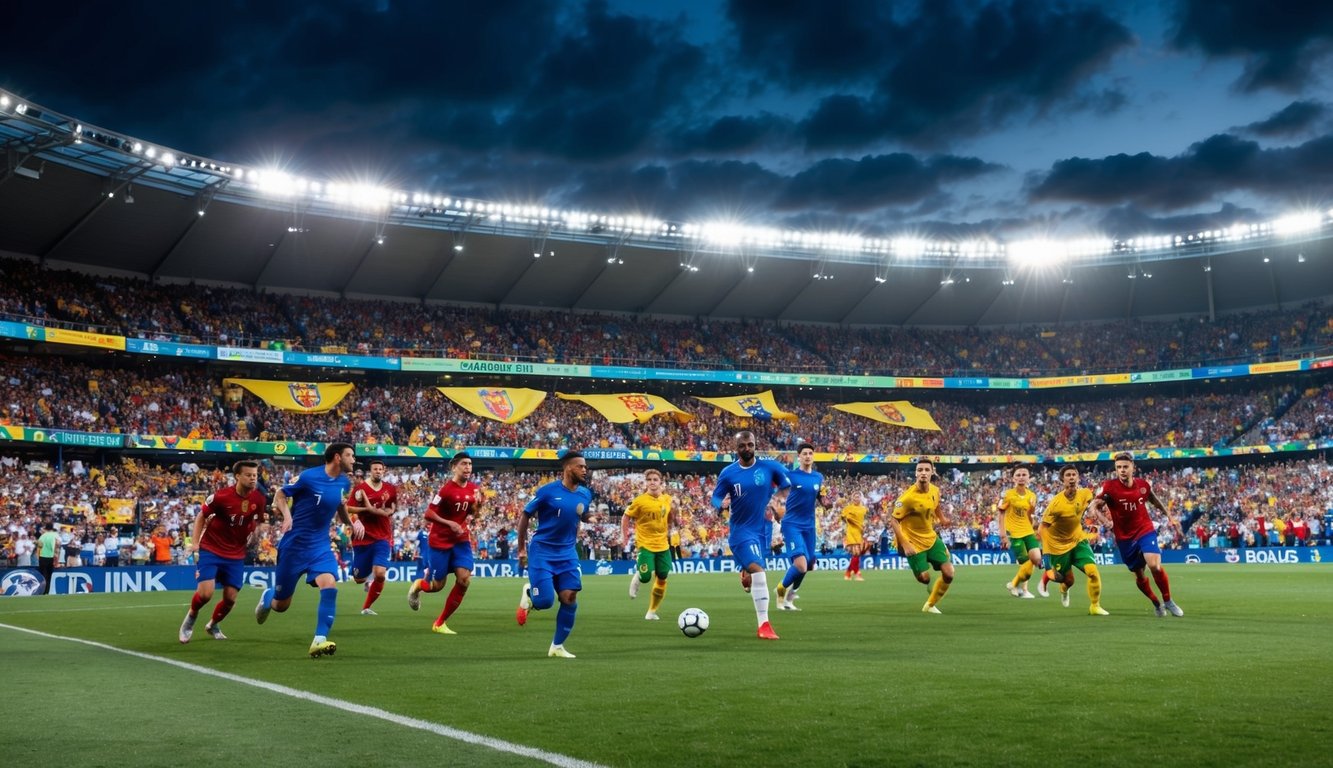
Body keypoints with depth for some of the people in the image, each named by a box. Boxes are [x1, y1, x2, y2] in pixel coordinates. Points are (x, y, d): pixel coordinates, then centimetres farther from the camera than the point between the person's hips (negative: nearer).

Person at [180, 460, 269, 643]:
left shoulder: (259, 499, -8)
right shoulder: (222, 496, -18)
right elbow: (201, 516, -2)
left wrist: (249, 535, 1)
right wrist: (195, 542, -9)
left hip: (236, 555, 4)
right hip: (211, 550, -4)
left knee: (230, 598, 2)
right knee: (205, 593, -16)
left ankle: (213, 625, 33)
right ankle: (191, 616, 18)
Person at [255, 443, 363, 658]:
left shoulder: (344, 482, 3)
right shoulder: (308, 477, -16)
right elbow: (280, 495, -6)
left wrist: (353, 523, 5)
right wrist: (287, 514, -25)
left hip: (320, 546, 4)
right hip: (294, 545, -4)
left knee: (330, 586, -23)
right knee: (281, 605, 8)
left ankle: (319, 641, -18)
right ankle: (267, 597, 45)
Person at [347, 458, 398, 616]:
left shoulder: (391, 489, 3)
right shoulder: (360, 488, -6)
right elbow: (348, 508, -8)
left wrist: (389, 511, -6)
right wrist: (368, 509, -19)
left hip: (383, 538, 1)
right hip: (363, 538, -1)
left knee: (380, 574, -18)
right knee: (359, 579, 6)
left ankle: (366, 607, 2)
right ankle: (369, 577, 46)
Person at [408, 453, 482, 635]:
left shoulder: (474, 489, 1)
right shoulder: (447, 489, -16)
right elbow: (428, 514, -16)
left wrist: (472, 515, -7)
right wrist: (450, 523, -26)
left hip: (461, 539, 5)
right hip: (440, 540, -5)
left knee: (464, 579, -11)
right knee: (437, 585, 1)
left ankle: (440, 623, 4)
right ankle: (418, 585, 41)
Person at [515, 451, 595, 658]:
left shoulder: (585, 494, 1)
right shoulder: (547, 491, -14)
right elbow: (525, 516, -4)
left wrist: (588, 516, -6)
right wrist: (521, 550, -2)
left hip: (567, 554, 5)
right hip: (542, 553, -5)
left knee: (570, 598, -4)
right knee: (545, 601, -11)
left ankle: (557, 646, 11)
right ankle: (528, 594, 26)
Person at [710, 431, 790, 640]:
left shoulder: (769, 467, -4)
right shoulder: (728, 473, -7)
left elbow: (786, 486, 9)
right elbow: (715, 498, -3)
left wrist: (775, 501, -8)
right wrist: (721, 504, -26)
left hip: (763, 528, 3)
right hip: (741, 529, -3)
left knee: (751, 572, 17)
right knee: (758, 570, -21)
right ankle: (764, 625, -17)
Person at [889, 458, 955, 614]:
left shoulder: (935, 491, -6)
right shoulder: (908, 496, -26)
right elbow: (893, 521, -21)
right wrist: (905, 544, -25)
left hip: (931, 538, 6)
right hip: (913, 542, -6)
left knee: (948, 573, 0)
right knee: (924, 578, -9)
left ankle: (930, 605, 22)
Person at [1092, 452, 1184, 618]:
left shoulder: (1143, 484, -5)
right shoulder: (1109, 487, -15)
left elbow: (1155, 500, 16)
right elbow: (1095, 507, -14)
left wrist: (1169, 516, 17)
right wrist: (1105, 521, -32)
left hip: (1145, 531, 0)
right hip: (1125, 538, 0)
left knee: (1154, 565, -21)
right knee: (1139, 575, 10)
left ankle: (1168, 601, 0)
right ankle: (1156, 603, 35)